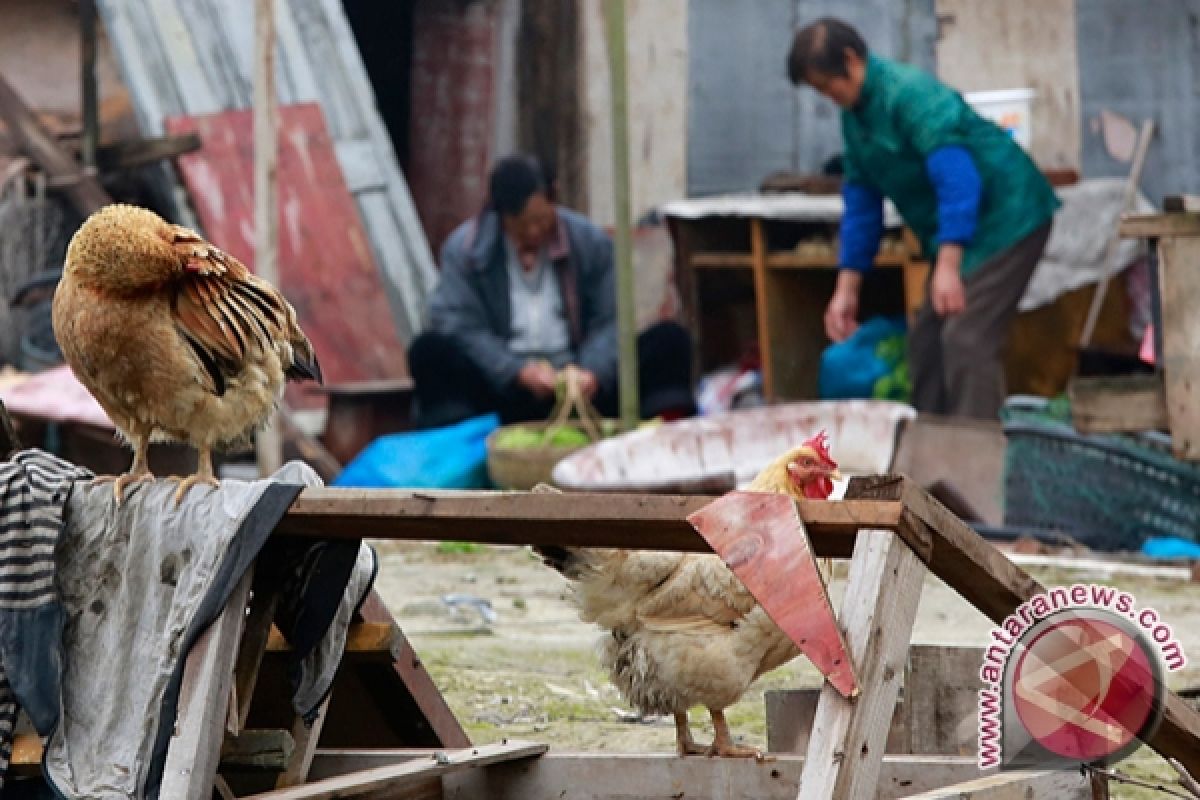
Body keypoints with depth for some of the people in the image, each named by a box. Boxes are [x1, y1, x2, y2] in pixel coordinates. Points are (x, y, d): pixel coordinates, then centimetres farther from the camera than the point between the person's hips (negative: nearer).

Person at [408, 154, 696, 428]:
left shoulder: (591, 242, 4)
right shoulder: (464, 248, 0)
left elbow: (610, 321, -1)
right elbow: (459, 326, -9)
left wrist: (592, 373, -21)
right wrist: (518, 371, -23)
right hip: (504, 391, -1)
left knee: (670, 339, -18)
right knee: (429, 350, -27)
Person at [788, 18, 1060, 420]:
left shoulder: (910, 93, -22)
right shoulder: (855, 116, 8)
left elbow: (956, 177, -31)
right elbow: (861, 202, 12)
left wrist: (948, 266, -38)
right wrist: (847, 288, 8)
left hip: (1007, 218, -10)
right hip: (958, 231, 10)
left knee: (966, 338, -18)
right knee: (925, 341, 10)